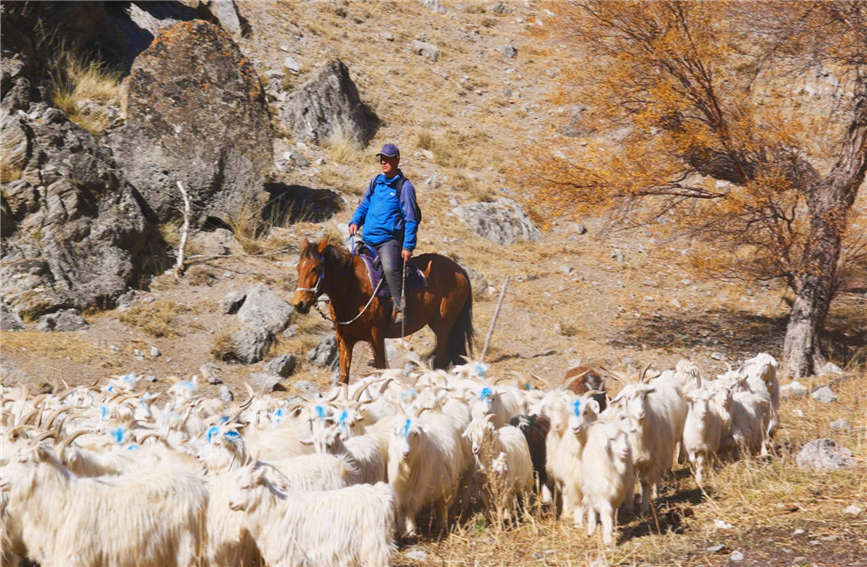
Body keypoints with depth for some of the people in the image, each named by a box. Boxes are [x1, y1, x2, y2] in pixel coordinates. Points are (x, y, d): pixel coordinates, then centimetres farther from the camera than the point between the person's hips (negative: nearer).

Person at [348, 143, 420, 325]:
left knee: (390, 268, -31)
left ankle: (400, 306, -27)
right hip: (368, 239, 7)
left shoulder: (404, 186, -2)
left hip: (389, 240, -7)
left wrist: (408, 246, -12)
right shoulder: (375, 182, 16)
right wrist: (355, 221, 2)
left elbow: (411, 219, -4)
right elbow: (364, 205, 23)